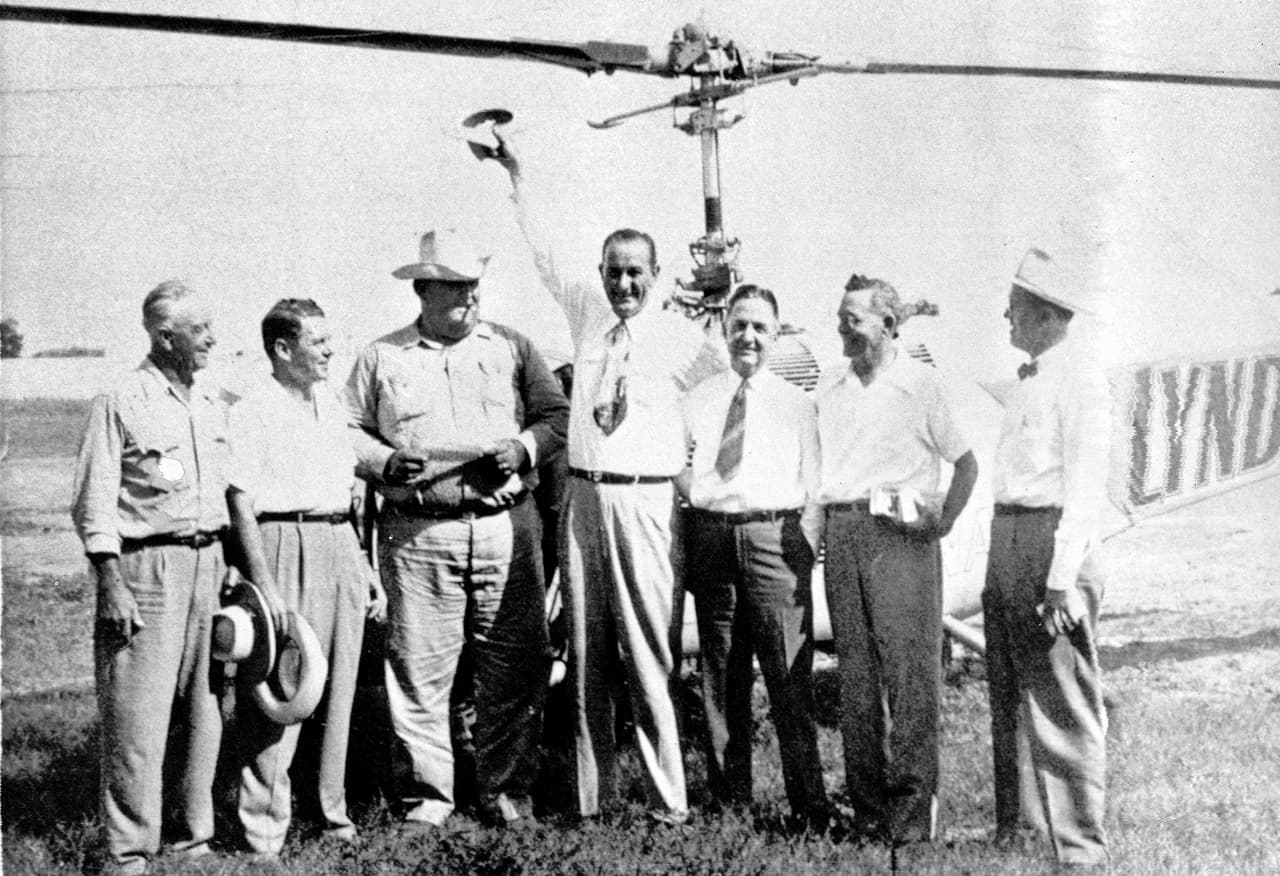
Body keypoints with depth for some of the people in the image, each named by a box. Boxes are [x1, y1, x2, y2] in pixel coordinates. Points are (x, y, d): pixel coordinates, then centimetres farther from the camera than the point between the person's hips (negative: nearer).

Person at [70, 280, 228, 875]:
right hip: (146, 564, -6)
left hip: (208, 560, 6)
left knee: (203, 709, 9)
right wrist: (112, 585, -13)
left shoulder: (212, 403, 13)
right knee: (138, 718, -5)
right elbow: (93, 506, -8)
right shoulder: (120, 404, -6)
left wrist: (231, 565, 14)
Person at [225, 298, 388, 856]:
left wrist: (365, 568, 20)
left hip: (339, 547, 8)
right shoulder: (253, 412, -7)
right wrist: (265, 585, -19)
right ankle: (263, 827, 2)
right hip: (284, 545, -7)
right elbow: (241, 504, -12)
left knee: (338, 689, 11)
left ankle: (331, 811, 21)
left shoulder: (329, 404, 17)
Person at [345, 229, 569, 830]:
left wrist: (524, 447, -6)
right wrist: (384, 461, -8)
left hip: (505, 526, 1)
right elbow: (348, 430, 9)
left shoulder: (511, 348, 13)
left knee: (513, 667, 2)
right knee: (420, 667, -1)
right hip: (417, 531, -1)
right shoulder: (381, 358, 10)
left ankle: (507, 791, 14)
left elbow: (557, 414, 12)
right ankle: (428, 796, 11)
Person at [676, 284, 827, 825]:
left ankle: (808, 805, 0)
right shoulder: (697, 399, 15)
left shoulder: (797, 403, 11)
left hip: (775, 535, -2)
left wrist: (807, 550, -3)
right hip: (710, 533, 2)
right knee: (719, 674, 6)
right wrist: (685, 481, 0)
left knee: (789, 675, -6)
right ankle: (729, 801, 15)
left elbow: (814, 486, 7)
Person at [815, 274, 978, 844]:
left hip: (901, 533, -5)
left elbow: (966, 462, 3)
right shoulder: (829, 388, 15)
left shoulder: (921, 386, 0)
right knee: (855, 672, 6)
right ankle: (867, 806, 13)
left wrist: (944, 520, -6)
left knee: (910, 670, -8)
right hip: (842, 533, 5)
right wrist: (819, 517, 10)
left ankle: (913, 809, -5)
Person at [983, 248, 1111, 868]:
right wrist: (1000, 563, 17)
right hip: (1007, 540, 10)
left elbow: (1085, 486, -17)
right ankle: (1015, 827, 27)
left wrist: (1062, 580, -22)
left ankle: (1081, 848, 2)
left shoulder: (1078, 375, -11)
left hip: (1051, 540, -9)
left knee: (1063, 704, -5)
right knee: (1010, 695, 15)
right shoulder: (1031, 376, 17)